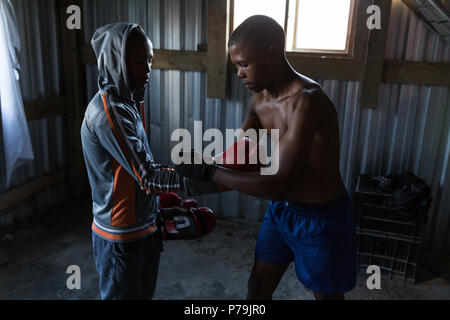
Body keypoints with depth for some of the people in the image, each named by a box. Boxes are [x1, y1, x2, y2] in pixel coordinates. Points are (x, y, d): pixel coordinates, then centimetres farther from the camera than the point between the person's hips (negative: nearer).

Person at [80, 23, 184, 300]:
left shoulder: (130, 103, 5)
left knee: (144, 293, 23)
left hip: (144, 229, 8)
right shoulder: (107, 111, -25)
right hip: (121, 238, -8)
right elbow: (148, 178, -28)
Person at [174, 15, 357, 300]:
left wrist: (209, 172, -31)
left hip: (321, 219, -7)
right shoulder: (262, 98, -2)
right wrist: (195, 173, -5)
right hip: (281, 211, 7)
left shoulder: (307, 100, -30)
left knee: (326, 294, 17)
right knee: (258, 287, 19)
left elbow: (279, 185, -36)